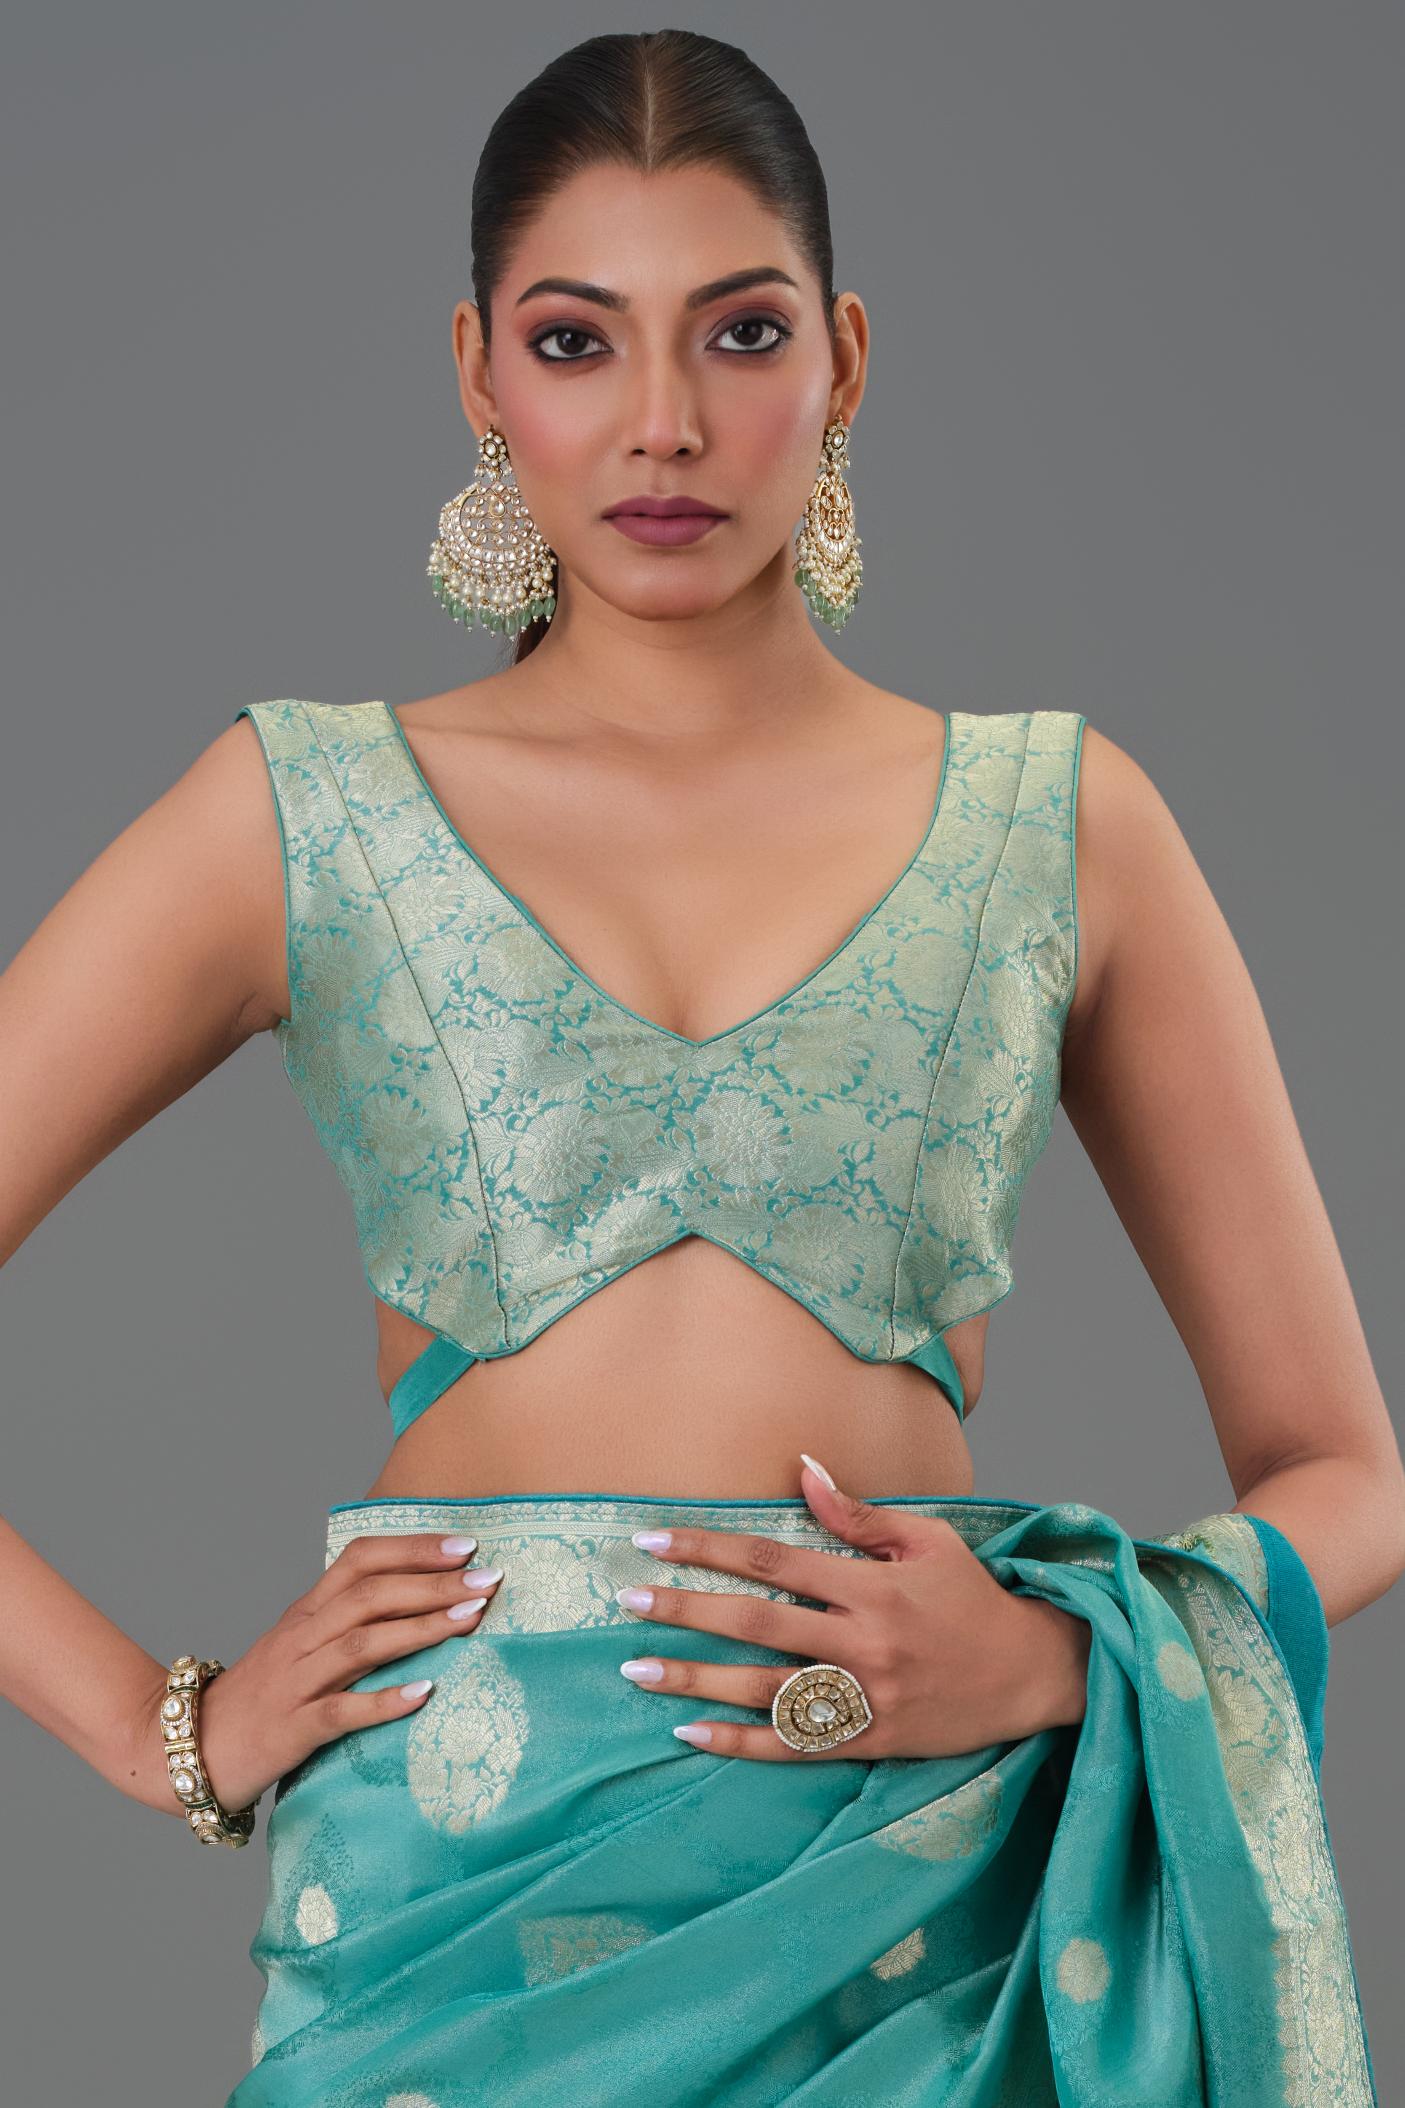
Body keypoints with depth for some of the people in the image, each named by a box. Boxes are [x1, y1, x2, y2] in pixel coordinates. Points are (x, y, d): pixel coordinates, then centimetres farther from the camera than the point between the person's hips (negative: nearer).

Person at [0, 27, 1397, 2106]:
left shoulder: (1057, 821, 4)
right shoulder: (307, 818, 2)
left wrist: (1055, 1656, -10)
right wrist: (169, 1727, -8)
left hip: (926, 1919, 1)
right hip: (455, 1906, -1)